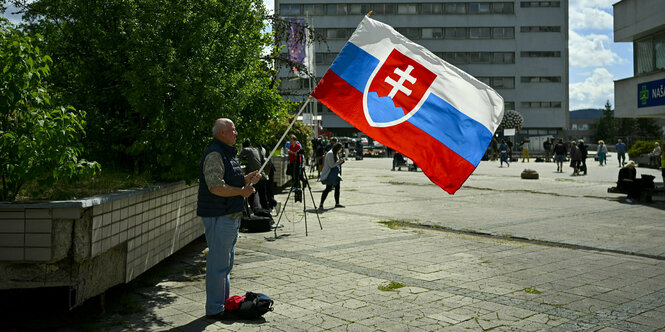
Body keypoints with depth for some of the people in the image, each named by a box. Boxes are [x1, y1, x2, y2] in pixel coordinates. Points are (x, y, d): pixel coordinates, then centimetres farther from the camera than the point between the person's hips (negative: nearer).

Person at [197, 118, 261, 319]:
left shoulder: (227, 153, 17)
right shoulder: (214, 154, -17)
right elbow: (216, 187, -25)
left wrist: (246, 180, 10)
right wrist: (241, 191, -18)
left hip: (230, 216, 11)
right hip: (219, 217, -11)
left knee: (226, 264, 18)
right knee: (218, 264, -4)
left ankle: (224, 303, 30)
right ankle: (214, 310, 6)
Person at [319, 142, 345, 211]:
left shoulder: (336, 154, 12)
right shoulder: (330, 154, -17)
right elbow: (331, 165, -20)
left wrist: (340, 158, 5)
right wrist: (339, 162, -21)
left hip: (336, 174, 10)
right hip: (330, 175, -10)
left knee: (337, 187, 11)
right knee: (328, 188, -12)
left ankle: (337, 203, 21)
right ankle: (321, 204, -10)